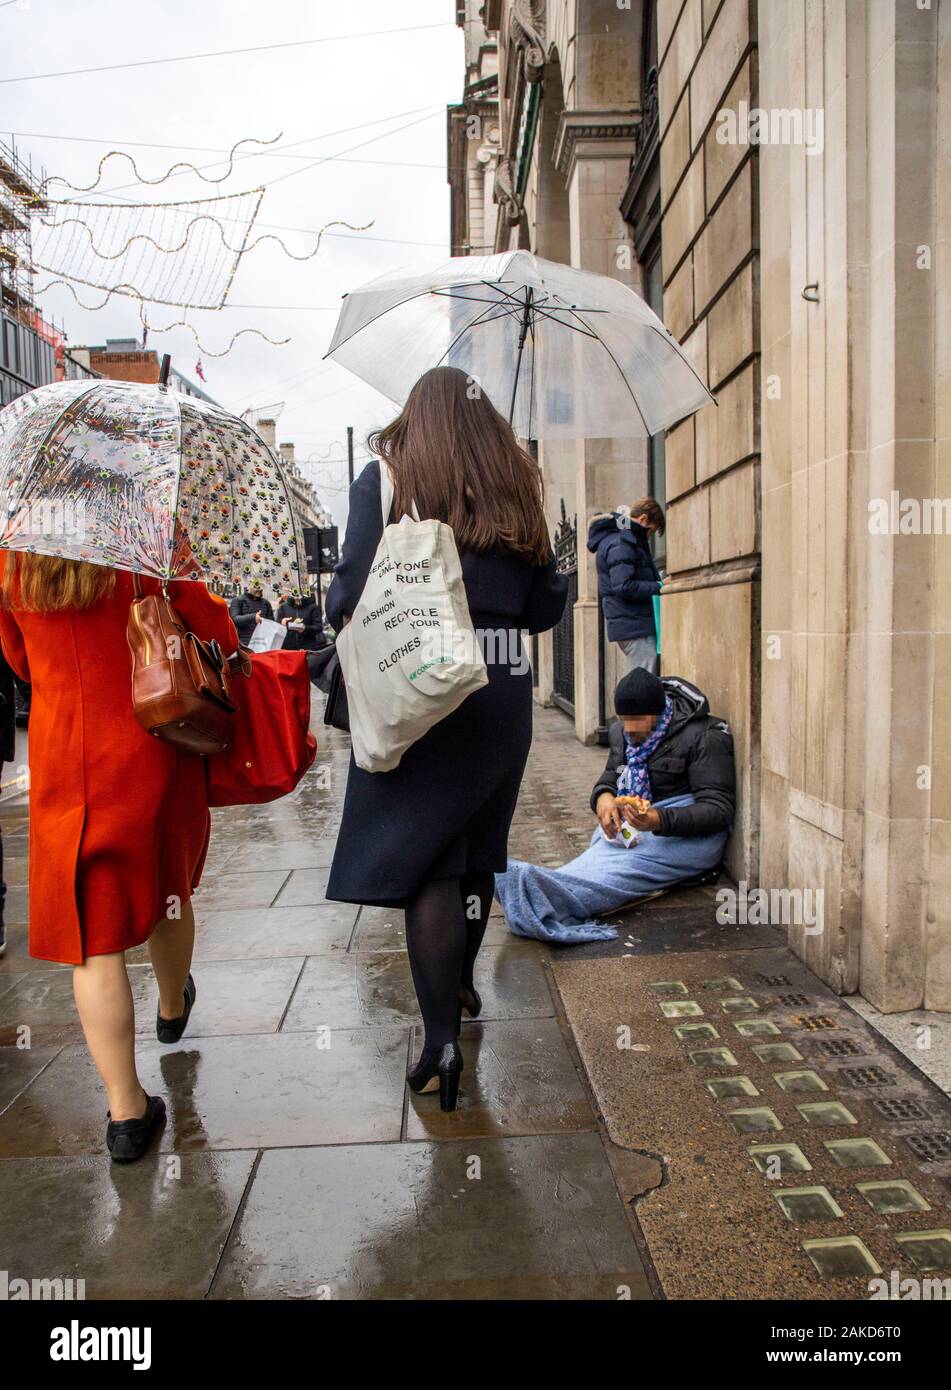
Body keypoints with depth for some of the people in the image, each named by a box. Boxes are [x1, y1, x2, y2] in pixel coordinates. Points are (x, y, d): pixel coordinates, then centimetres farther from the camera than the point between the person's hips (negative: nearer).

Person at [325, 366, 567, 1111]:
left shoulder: (385, 478, -2)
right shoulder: (517, 490, 9)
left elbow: (353, 592, -9)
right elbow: (545, 606, 9)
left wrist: (340, 610, 13)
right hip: (502, 687, 5)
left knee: (421, 856, 0)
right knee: (476, 845, 18)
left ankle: (443, 1037, -4)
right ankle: (461, 983, 37)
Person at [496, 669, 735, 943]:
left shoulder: (704, 737, -10)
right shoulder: (622, 732, 11)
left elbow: (720, 810, -15)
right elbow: (611, 775, 21)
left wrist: (660, 821, -33)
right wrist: (603, 796, -7)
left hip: (690, 832, -7)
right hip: (630, 822, 7)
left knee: (628, 863, -37)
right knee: (602, 849, -31)